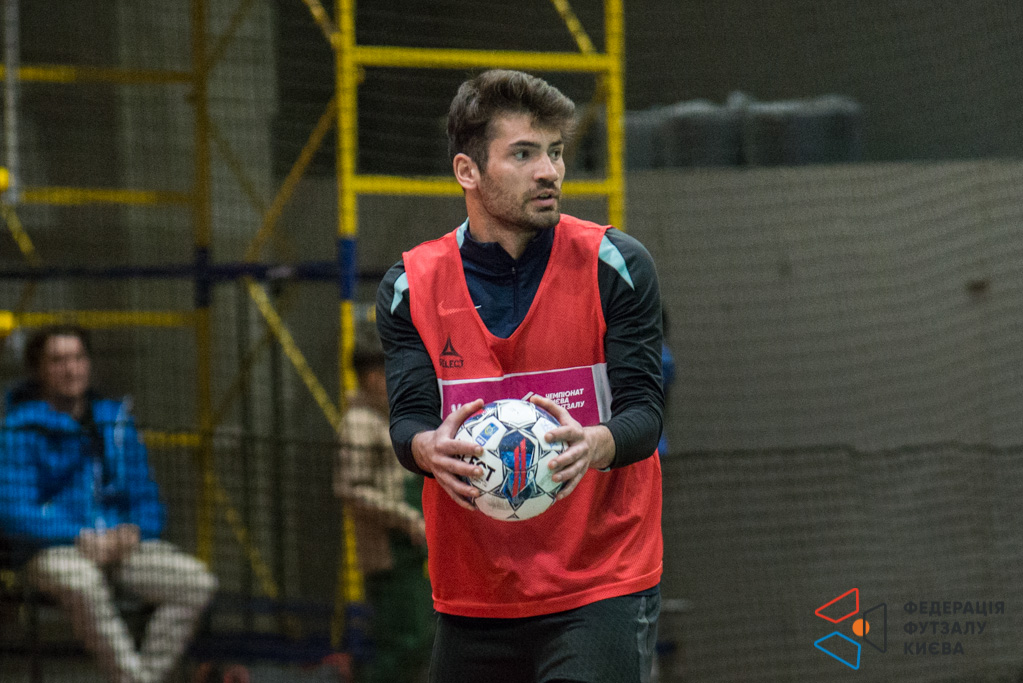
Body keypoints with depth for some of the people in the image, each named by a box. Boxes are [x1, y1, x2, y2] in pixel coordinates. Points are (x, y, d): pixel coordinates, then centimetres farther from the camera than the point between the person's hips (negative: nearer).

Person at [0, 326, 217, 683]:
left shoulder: (116, 420, 16)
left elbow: (144, 495, 19)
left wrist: (135, 530, -5)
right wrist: (82, 539, -21)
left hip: (121, 544, 6)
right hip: (52, 552, -6)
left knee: (197, 580, -18)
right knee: (83, 583, -41)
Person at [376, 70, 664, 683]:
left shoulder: (614, 265, -4)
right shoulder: (411, 286, 3)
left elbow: (644, 412, -9)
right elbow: (407, 419, -5)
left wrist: (595, 445, -32)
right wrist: (429, 449, -30)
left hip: (603, 592, -3)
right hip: (471, 602, 3)